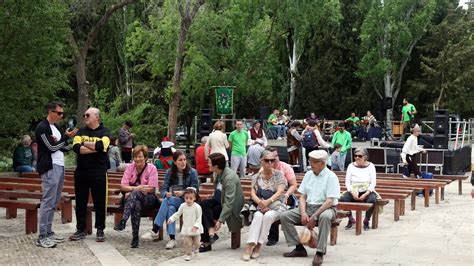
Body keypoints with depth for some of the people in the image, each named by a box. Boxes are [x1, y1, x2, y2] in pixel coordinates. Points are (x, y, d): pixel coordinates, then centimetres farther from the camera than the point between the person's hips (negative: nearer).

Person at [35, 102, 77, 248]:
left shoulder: (57, 127, 18)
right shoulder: (42, 127, -8)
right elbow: (52, 147, -13)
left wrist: (59, 142, -6)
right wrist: (65, 137, -4)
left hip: (60, 166, 9)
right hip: (50, 168, -9)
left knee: (54, 202, 11)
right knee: (48, 202, -10)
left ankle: (49, 232, 18)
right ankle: (42, 237, -8)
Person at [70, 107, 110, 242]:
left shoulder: (104, 131, 2)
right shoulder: (81, 131, 11)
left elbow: (101, 145, -20)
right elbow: (76, 147, -8)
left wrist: (84, 143, -7)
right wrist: (95, 148, -14)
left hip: (98, 173, -3)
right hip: (81, 172, 3)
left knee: (99, 203, 2)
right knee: (80, 202, 8)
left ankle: (100, 230, 13)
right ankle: (80, 230, 18)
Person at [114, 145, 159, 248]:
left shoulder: (151, 168, -3)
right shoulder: (130, 167, 5)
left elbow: (151, 189, -9)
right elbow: (123, 186, -2)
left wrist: (132, 190, -15)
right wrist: (136, 188, -21)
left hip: (148, 198, -2)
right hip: (132, 198, 2)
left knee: (135, 193, -36)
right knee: (136, 205, -36)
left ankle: (123, 221, -49)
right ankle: (135, 238, -39)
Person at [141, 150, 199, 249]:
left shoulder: (192, 172, 1)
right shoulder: (169, 172, 9)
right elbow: (164, 189, 4)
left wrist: (183, 193, -21)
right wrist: (166, 194, -20)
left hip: (186, 200, -3)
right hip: (171, 200, 3)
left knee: (167, 201, -33)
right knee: (171, 208, -35)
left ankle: (154, 231, -36)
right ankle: (172, 239, -41)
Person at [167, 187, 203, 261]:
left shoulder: (197, 207, -16)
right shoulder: (183, 206, -4)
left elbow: (199, 218, -14)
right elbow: (177, 214, 8)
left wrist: (196, 226, -25)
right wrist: (171, 219, -5)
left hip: (195, 229, -2)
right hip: (186, 228, 2)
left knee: (196, 242, 11)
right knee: (187, 242, -1)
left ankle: (196, 249, 42)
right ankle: (188, 254, 13)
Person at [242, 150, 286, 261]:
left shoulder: (278, 174, 3)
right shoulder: (256, 177, 11)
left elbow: (280, 191, -8)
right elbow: (253, 193, 2)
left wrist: (268, 201, -23)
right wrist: (261, 203, -19)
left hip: (277, 206, -2)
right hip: (261, 207, 2)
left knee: (268, 216, -34)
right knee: (258, 216, -33)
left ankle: (258, 245, -29)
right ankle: (250, 245, -41)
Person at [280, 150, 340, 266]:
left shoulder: (331, 177, -9)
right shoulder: (308, 174, 10)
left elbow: (330, 201, -17)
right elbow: (302, 196, 9)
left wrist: (314, 217, -24)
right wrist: (303, 213, -10)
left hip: (325, 208, -6)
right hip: (308, 207, 6)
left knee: (325, 217, -41)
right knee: (284, 216, -13)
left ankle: (319, 253, -33)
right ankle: (299, 248, -8)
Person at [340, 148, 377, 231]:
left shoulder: (370, 166, 2)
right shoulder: (351, 166, 6)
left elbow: (373, 183, -4)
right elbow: (347, 182, 0)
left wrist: (366, 194, -19)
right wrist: (352, 192, -18)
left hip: (367, 191, -1)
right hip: (353, 191, 1)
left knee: (372, 200, -35)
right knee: (342, 199, -28)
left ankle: (366, 221, -12)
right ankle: (351, 220, -6)